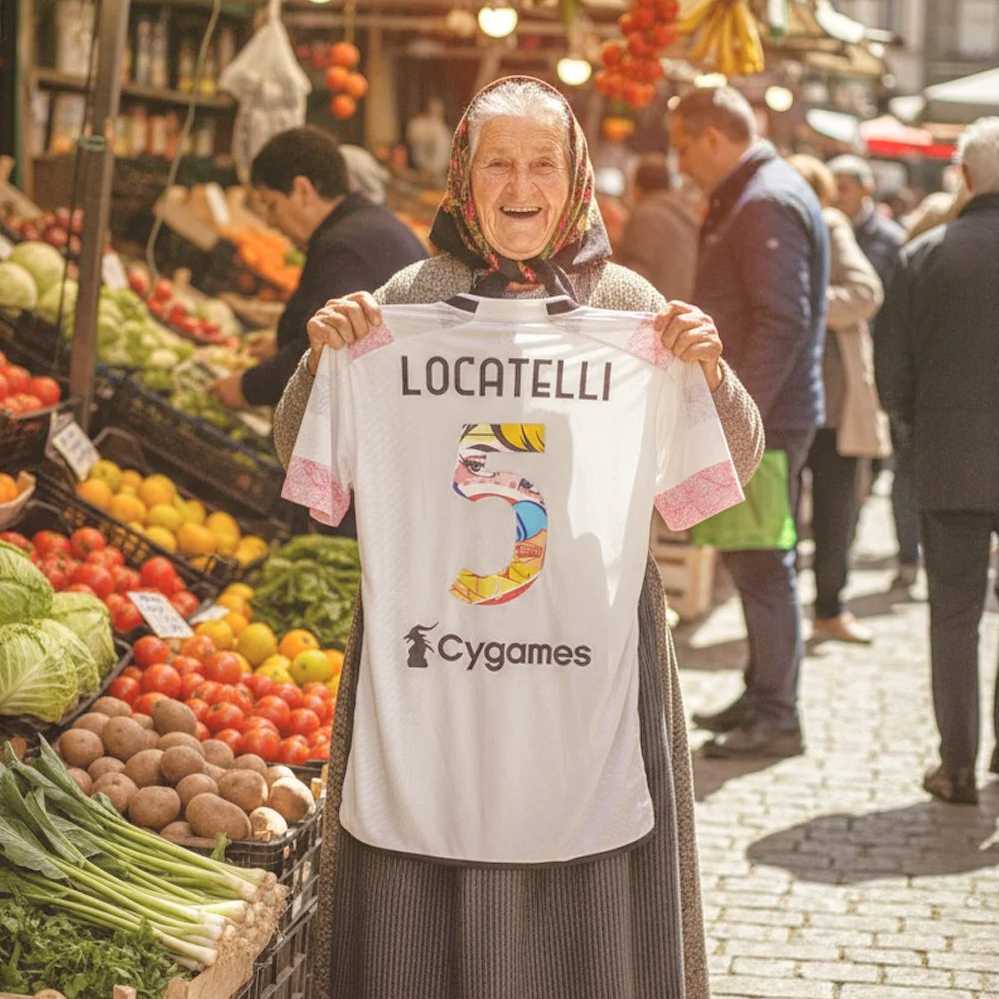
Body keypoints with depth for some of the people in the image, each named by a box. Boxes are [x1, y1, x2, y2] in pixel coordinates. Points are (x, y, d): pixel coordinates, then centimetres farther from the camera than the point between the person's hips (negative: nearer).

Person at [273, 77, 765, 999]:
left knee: (584, 886, 4)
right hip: (430, 632, 0)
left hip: (586, 641, 0)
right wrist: (323, 356, -9)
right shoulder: (412, 299, 4)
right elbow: (300, 457, 8)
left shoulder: (623, 303, 4)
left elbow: (739, 461, 5)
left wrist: (708, 368, -12)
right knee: (429, 875, 6)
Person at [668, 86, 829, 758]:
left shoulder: (769, 204, -16)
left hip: (764, 421, -11)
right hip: (752, 418, 11)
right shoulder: (748, 200, 17)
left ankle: (777, 720, 1)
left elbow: (781, 323, -24)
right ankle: (763, 697, 26)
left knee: (763, 567, -5)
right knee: (754, 562, 17)